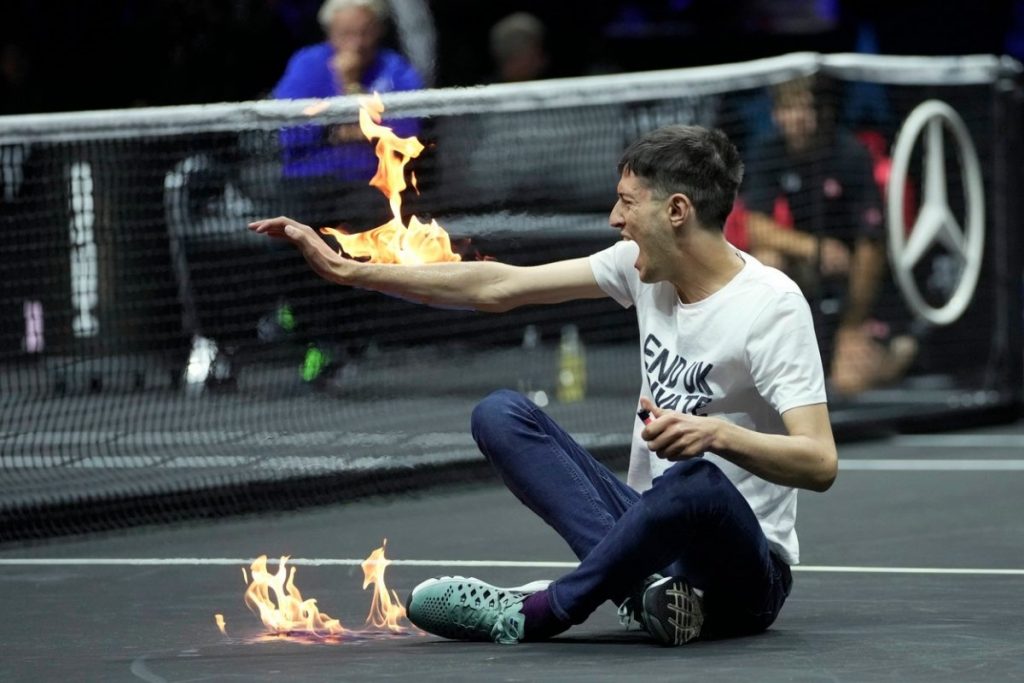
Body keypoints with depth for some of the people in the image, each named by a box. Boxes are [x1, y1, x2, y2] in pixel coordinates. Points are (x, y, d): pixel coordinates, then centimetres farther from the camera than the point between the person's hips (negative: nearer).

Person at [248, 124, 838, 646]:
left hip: (744, 573, -7)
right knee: (501, 413, -7)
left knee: (696, 482, -41)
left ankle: (535, 613, -23)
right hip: (655, 530, 7)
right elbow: (498, 287, 7)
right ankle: (643, 584, -25)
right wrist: (349, 271, 6)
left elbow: (820, 463, -25)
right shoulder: (644, 265, 4)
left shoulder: (772, 305, -17)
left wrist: (718, 434, -43)